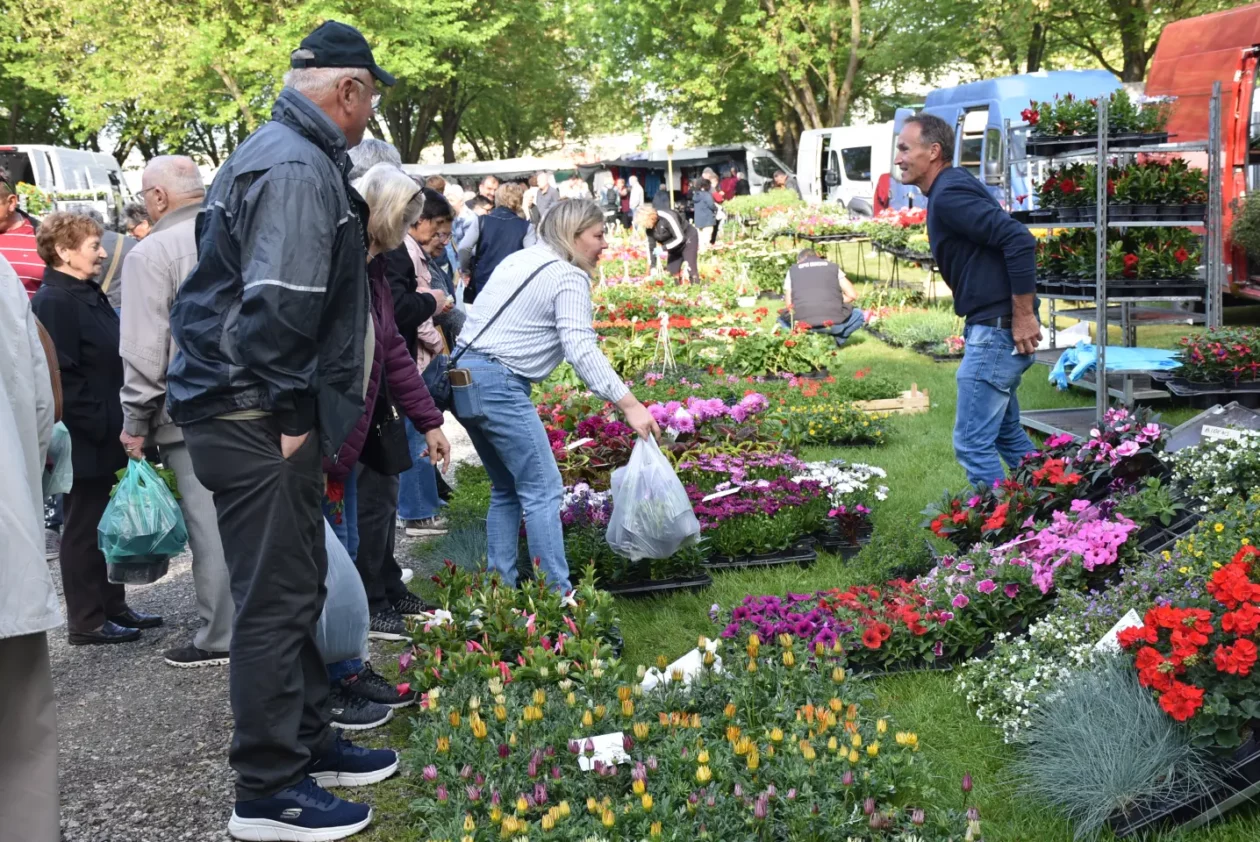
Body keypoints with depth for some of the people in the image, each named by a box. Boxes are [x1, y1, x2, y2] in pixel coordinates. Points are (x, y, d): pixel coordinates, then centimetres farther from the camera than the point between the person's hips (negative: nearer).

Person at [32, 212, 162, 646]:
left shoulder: (90, 294, 13)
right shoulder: (53, 302, -16)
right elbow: (60, 376, -22)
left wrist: (114, 423, 16)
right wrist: (96, 426, -21)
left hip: (104, 434, 9)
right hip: (83, 439, -9)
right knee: (84, 527, 1)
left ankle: (112, 606, 27)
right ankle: (87, 621, 11)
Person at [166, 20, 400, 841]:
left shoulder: (286, 154, 17)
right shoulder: (298, 169, -16)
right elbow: (279, 306, -25)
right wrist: (288, 416, -16)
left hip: (256, 416, 11)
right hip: (256, 422, -11)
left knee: (296, 588, 19)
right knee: (277, 602, -3)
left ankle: (310, 742, 33)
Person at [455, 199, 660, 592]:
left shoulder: (519, 259, 19)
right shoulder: (569, 278, -9)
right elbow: (581, 350, -20)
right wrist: (629, 405, -24)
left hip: (464, 372, 10)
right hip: (498, 382, -10)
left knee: (507, 489, 16)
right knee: (543, 490, -8)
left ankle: (500, 587, 16)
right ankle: (556, 596, -10)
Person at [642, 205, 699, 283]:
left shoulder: (667, 218, -34)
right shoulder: (649, 226, -12)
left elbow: (680, 238, -29)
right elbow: (650, 246, -5)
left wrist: (664, 248, -32)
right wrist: (653, 266, -10)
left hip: (688, 238, -7)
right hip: (675, 244, 7)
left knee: (690, 268, -15)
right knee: (671, 271, 0)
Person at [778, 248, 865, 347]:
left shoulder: (792, 270, 19)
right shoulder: (832, 267, 19)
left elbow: (788, 304, 14)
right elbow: (852, 295, 16)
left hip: (802, 325, 0)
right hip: (834, 325, 0)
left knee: (782, 319, 34)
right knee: (858, 315, 31)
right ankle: (833, 341, 9)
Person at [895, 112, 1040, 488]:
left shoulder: (949, 194, -17)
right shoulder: (947, 190, 14)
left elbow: (1020, 241, -26)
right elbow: (1014, 241, 20)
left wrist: (1024, 316, -21)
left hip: (996, 331, -11)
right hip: (995, 330, 11)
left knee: (973, 443, -6)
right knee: (1006, 433, 20)